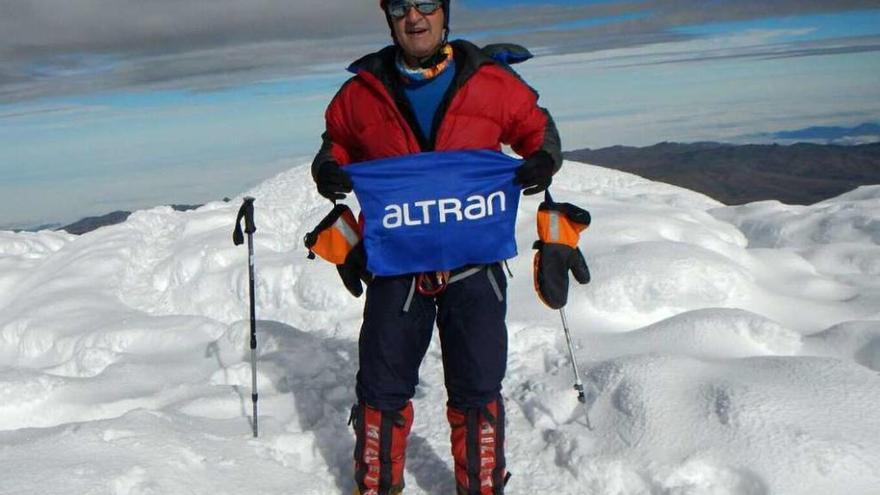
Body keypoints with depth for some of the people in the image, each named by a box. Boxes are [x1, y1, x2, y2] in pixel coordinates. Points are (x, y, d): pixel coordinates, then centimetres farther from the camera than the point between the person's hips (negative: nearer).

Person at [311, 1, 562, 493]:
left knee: (478, 390, 9)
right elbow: (338, 142, 18)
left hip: (473, 266, 0)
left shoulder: (493, 82, 0)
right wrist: (327, 170, -4)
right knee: (383, 388, 9)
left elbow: (538, 129, 12)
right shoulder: (363, 92, 3)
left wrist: (544, 161, -10)